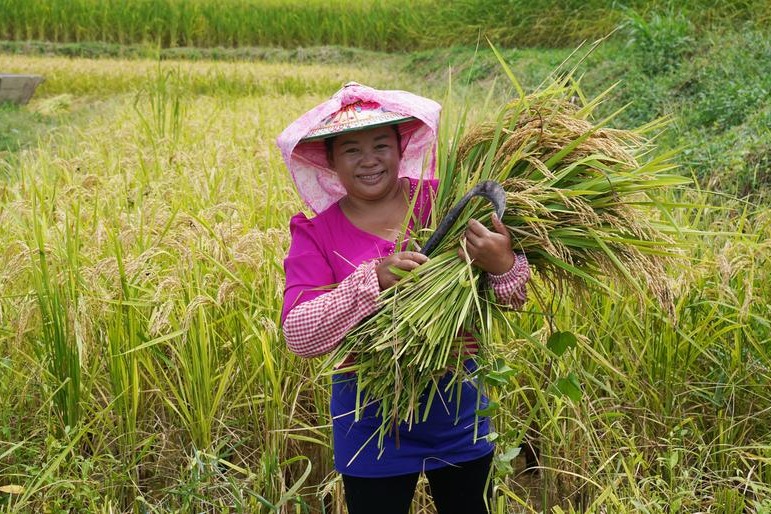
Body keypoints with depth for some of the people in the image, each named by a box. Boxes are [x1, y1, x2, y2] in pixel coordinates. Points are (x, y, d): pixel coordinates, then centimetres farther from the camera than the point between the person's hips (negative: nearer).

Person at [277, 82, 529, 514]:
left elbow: (515, 298, -7)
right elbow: (298, 334, -19)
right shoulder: (316, 233, -8)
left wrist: (503, 265, -31)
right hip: (372, 421, -2)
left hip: (458, 413, 2)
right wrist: (374, 279, -31)